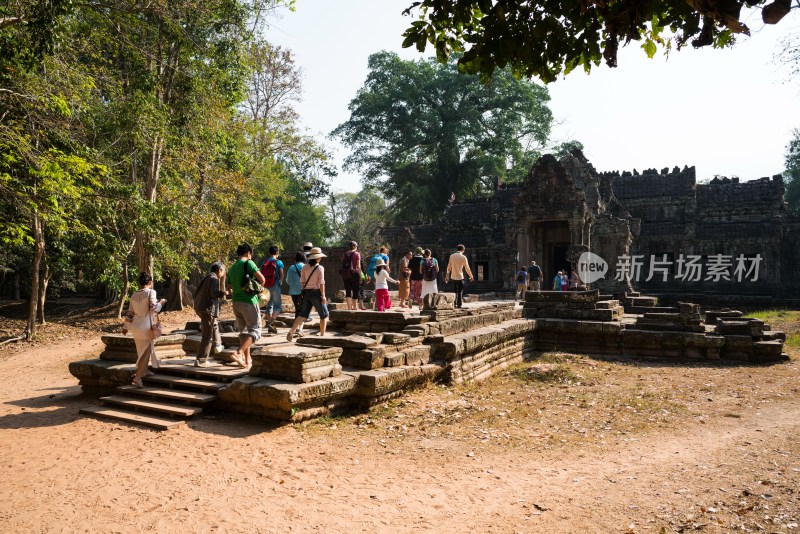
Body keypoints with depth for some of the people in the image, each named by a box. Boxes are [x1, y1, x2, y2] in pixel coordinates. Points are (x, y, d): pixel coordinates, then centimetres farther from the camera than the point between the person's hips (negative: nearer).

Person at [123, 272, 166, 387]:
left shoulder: (134, 295, 6)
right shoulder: (150, 292, -12)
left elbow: (130, 313, 9)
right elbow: (154, 308, -21)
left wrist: (126, 327, 19)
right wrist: (161, 302, -2)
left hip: (135, 326, 7)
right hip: (145, 326, -7)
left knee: (143, 350, 24)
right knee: (145, 352, 2)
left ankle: (145, 371, 37)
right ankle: (137, 377, -2)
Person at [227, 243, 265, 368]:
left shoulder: (231, 268, 13)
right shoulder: (248, 263, -7)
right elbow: (262, 279, -15)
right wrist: (259, 287, 5)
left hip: (236, 302, 7)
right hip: (249, 301, -7)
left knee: (244, 331, 16)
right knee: (255, 331, -4)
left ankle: (247, 359, 17)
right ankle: (239, 352, -21)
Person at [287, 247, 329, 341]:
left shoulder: (305, 267, 6)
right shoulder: (320, 268, -9)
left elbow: (302, 281, 7)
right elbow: (321, 283, -12)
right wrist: (323, 296, -10)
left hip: (307, 293, 5)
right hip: (316, 292, -5)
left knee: (303, 314, 7)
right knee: (324, 314, 11)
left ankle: (291, 332, -7)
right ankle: (322, 335, 13)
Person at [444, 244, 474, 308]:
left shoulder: (452, 256, 2)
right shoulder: (463, 257, -10)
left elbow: (449, 266, 8)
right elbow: (467, 268, -8)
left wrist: (447, 275, 18)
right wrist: (471, 276, 3)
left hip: (453, 277, 4)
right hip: (460, 277, -4)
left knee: (455, 291, 17)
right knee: (460, 291, 5)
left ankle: (455, 303, 21)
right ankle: (459, 304, 5)